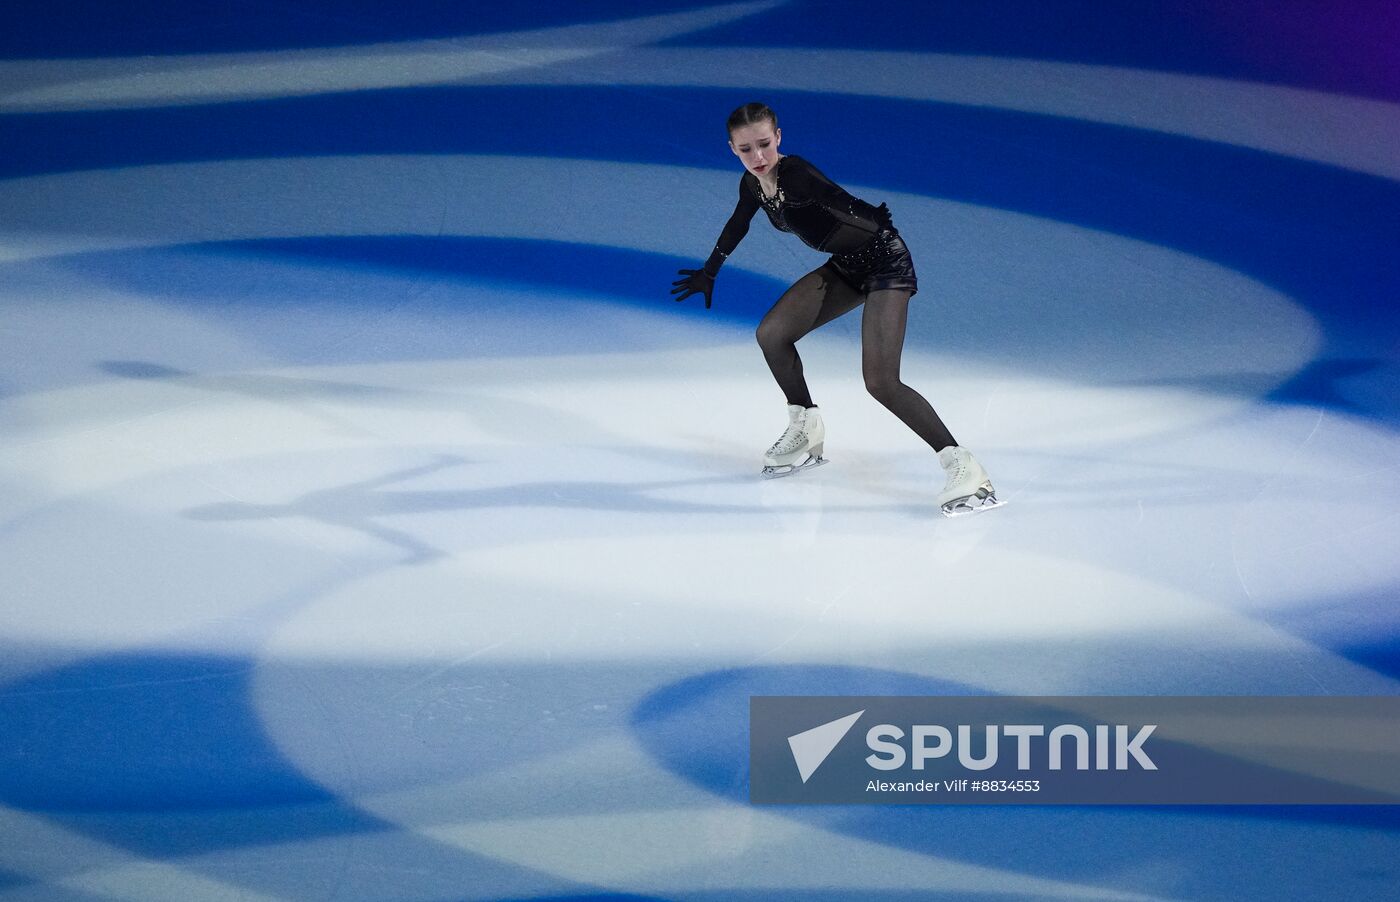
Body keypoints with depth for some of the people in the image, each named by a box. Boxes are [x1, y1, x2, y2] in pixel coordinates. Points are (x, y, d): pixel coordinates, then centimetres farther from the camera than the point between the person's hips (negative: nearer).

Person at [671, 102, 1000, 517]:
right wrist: (709, 273, 32)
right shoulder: (753, 185, 2)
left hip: (884, 261, -9)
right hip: (846, 267, 9)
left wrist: (878, 223, -45)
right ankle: (807, 433, 25)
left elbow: (843, 203, -31)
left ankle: (962, 467, -17)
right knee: (772, 334, 5)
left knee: (880, 381, -19)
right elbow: (737, 226, 21)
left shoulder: (795, 174, -22)